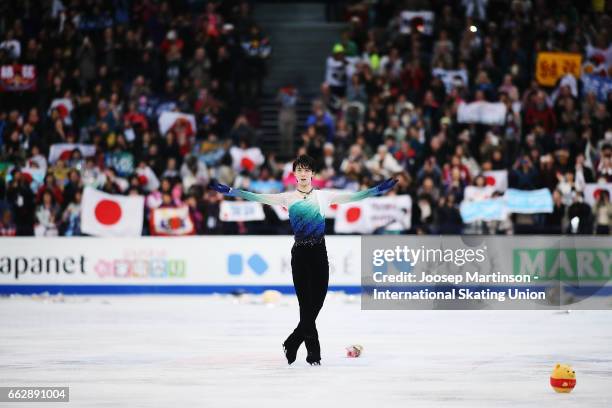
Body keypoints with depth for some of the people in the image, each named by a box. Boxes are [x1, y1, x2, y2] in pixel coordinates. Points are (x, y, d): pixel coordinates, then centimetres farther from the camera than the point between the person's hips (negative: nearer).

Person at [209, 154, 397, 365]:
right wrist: (228, 190, -9)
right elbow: (257, 197, -1)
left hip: (319, 253, 1)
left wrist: (378, 189, -10)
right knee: (307, 306, -1)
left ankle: (291, 344, 23)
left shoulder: (323, 196, 7)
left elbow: (353, 196, 0)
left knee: (315, 304, 3)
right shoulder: (288, 198, 4)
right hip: (300, 254, -1)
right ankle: (313, 353, 9)